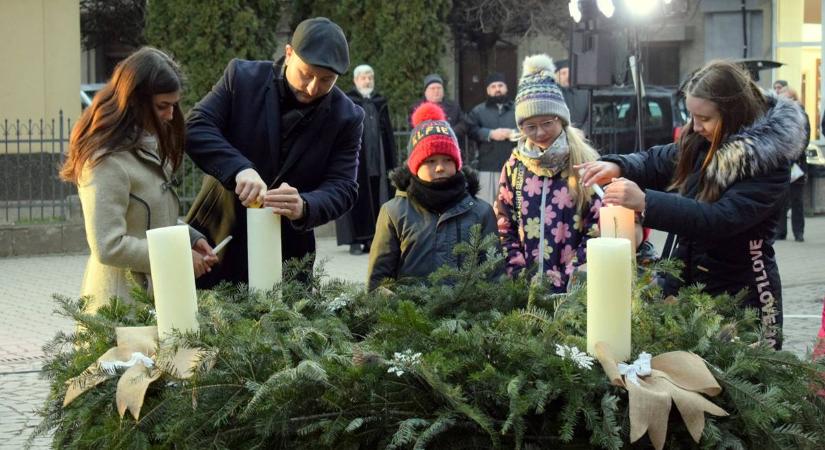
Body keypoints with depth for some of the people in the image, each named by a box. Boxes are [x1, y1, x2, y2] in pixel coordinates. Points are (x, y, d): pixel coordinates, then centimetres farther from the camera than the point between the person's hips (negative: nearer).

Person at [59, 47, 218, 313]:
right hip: (123, 303, -8)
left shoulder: (148, 146, 11)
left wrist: (190, 238, 5)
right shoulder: (108, 161, -18)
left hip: (155, 294, 8)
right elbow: (108, 246, -22)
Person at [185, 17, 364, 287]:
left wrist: (304, 207, -32)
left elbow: (342, 189, -9)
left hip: (287, 253, 0)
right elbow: (195, 128, -13)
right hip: (219, 235, 0)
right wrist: (239, 169, -31)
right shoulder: (242, 77, -7)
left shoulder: (346, 117, -6)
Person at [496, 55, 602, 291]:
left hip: (572, 286, -3)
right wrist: (520, 275, -3)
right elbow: (505, 226, 7)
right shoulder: (515, 166, 6)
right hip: (525, 286, 3)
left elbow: (598, 227, -5)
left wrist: (568, 277, -12)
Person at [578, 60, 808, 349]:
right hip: (684, 282, 6)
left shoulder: (768, 162, -18)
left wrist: (645, 202, -33)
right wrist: (618, 167, -6)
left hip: (739, 294, -6)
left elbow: (720, 219, -28)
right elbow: (658, 161, 16)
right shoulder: (701, 144, 2)